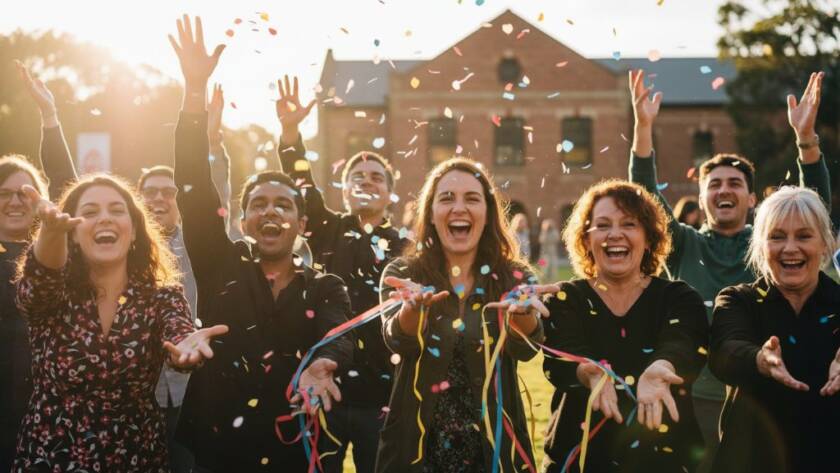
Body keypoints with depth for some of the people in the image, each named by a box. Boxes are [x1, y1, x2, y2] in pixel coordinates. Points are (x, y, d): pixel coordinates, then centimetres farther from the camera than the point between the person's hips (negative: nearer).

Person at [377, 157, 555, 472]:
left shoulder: (514, 277, -1)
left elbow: (525, 348, -17)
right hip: (418, 446, -1)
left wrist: (522, 310, -39)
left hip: (493, 445, 1)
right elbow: (399, 341, -19)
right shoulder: (403, 273, -2)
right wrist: (414, 307, -40)